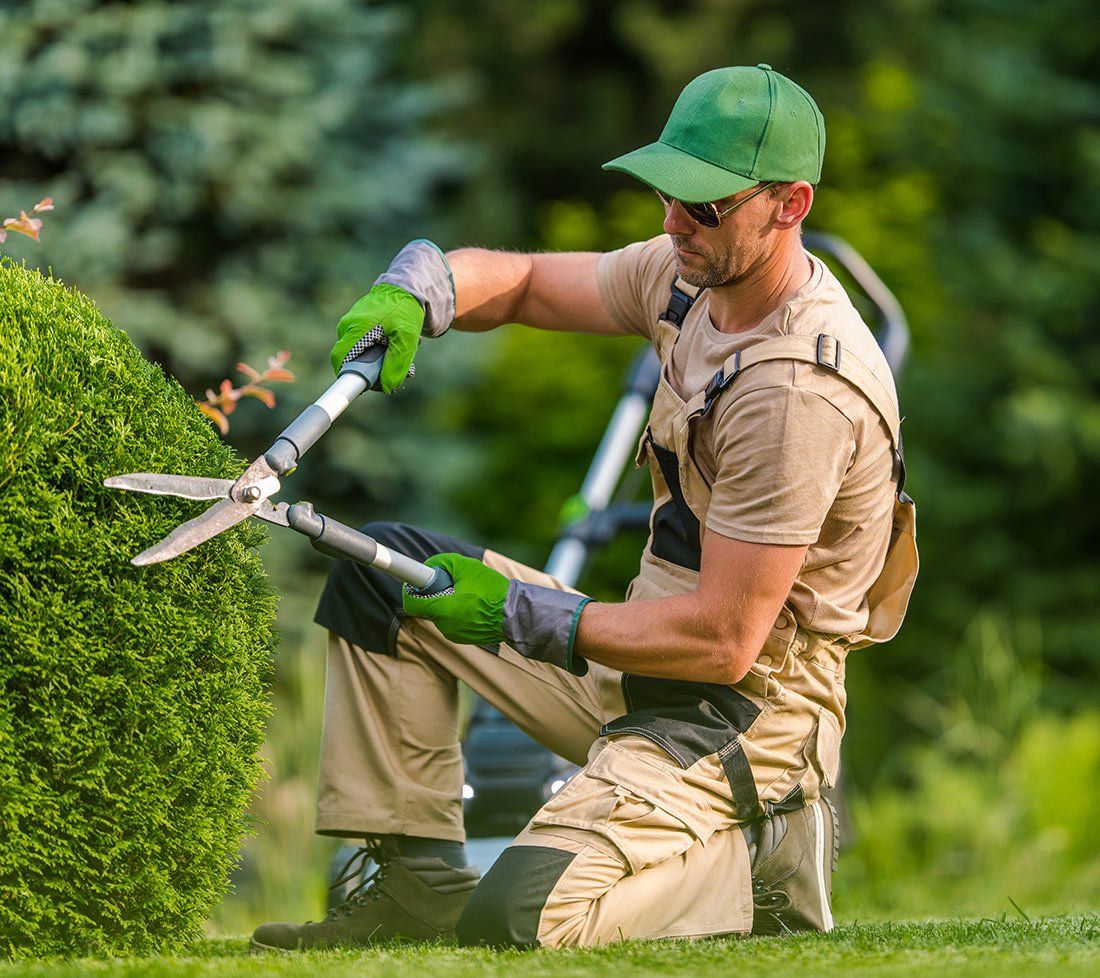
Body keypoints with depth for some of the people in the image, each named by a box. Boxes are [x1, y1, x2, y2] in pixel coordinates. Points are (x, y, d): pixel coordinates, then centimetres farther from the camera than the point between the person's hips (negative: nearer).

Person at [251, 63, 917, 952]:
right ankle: (416, 875, 8)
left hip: (742, 709, -9)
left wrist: (519, 614, -19)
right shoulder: (692, 273, 0)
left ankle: (755, 857, -2)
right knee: (382, 571, 9)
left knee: (523, 916, -28)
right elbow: (518, 280, 13)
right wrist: (411, 293, -10)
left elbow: (724, 642, -27)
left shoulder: (799, 388, -27)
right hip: (642, 660, 9)